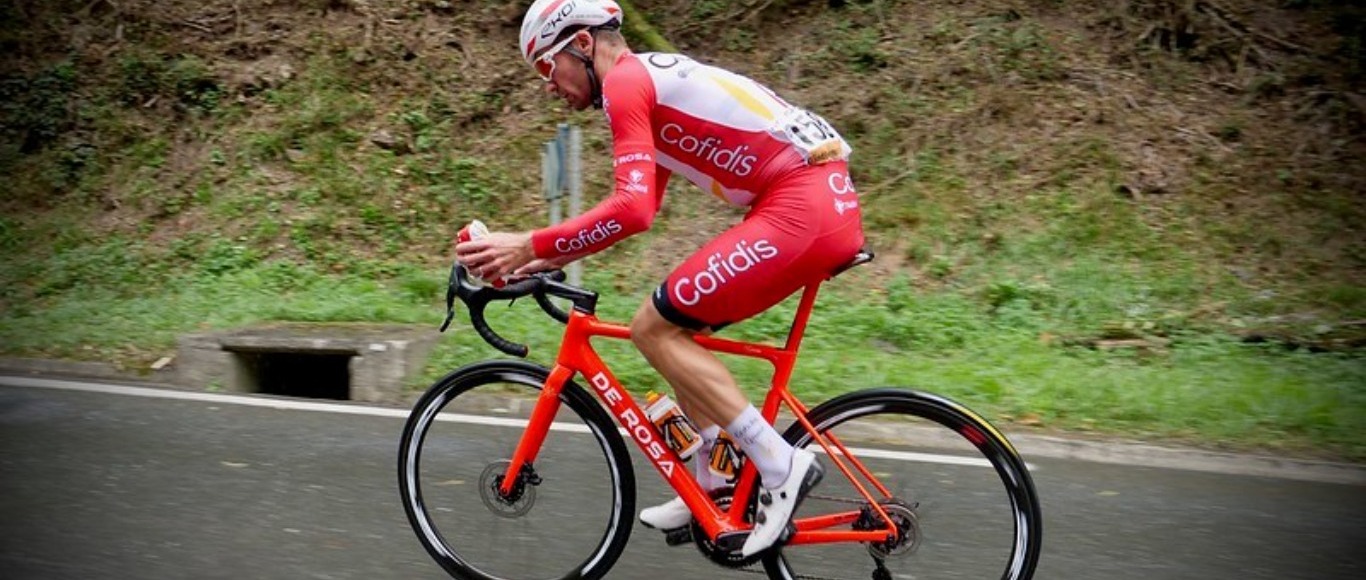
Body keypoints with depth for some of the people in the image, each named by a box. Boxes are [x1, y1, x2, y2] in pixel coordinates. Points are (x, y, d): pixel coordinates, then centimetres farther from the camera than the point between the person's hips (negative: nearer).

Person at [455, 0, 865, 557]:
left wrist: (529, 246, -13)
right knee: (677, 327, 17)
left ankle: (781, 463, -5)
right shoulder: (651, 77, 24)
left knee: (655, 329, -5)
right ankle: (712, 487, 22)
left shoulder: (625, 81, -7)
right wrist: (555, 254, 23)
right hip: (824, 200, 10)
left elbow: (631, 209, -20)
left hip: (802, 208, -10)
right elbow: (640, 204, 29)